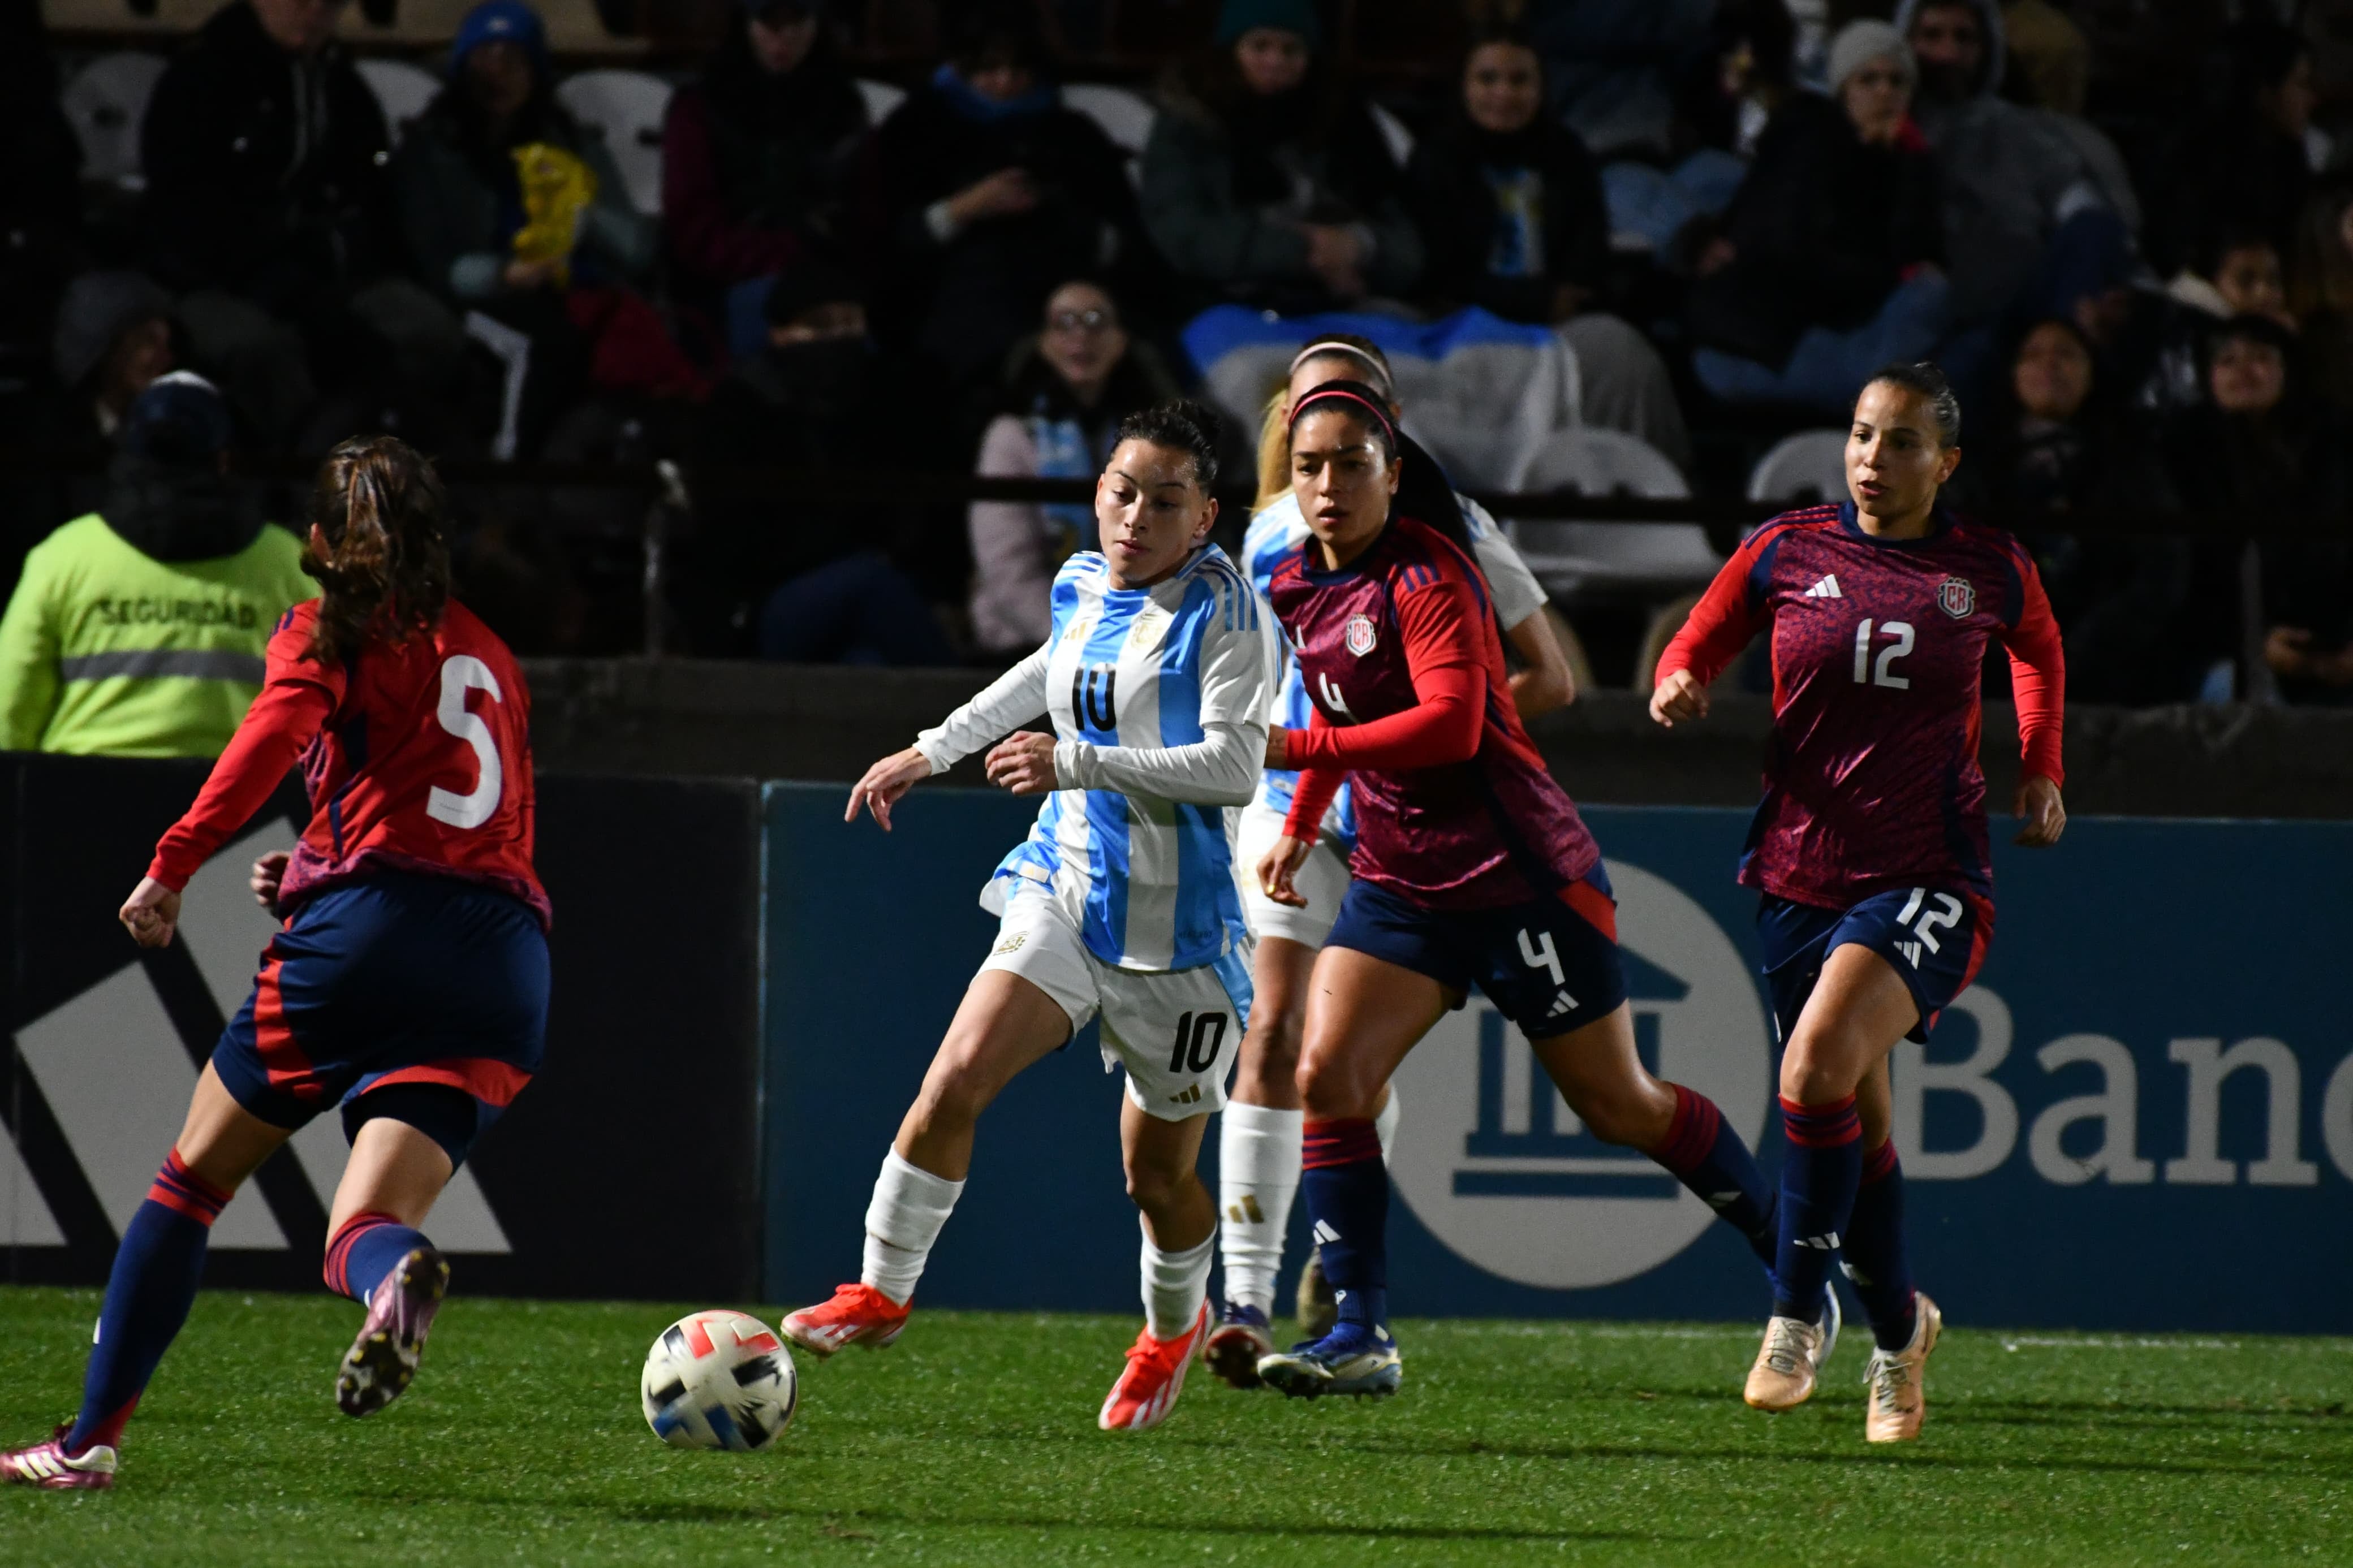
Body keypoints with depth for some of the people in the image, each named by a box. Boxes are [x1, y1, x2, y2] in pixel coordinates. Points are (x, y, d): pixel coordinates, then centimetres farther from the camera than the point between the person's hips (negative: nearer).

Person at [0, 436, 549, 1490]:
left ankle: (91, 1438, 11)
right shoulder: (490, 660, 28)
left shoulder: (326, 634, 10)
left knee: (194, 1177, 13)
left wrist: (173, 867, -14)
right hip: (507, 959, 4)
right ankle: (394, 1274, -44)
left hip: (368, 928, -4)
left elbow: (275, 735, -11)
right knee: (358, 1229, -5)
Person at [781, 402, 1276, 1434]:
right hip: (1064, 885, 4)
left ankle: (1174, 1327, 36)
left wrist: (1081, 763, -28)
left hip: (1178, 916, -4)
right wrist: (933, 751, 32)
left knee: (1158, 1167, 7)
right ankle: (882, 1291, -9)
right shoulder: (1083, 588, 7)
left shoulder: (1223, 610, -12)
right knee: (959, 1075, -18)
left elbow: (1234, 764, -22)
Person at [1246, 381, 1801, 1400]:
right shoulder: (1300, 589, 6)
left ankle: (1785, 1250, 25)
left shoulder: (1427, 578, -18)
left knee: (1618, 1106, 4)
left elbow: (1451, 722, -30)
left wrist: (1295, 750, -31)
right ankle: (1361, 1335, -13)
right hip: (1398, 884, 7)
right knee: (1326, 1077, -13)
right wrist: (1300, 828, 18)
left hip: (1519, 875, -7)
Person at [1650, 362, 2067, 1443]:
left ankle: (1795, 1314, -14)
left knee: (1816, 1068, -26)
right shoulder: (1786, 552, 2)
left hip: (1928, 881, -3)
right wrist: (1678, 687, -10)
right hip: (1800, 875, 3)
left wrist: (2040, 772, 13)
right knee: (1855, 1128, 10)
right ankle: (1898, 1329, 33)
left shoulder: (1993, 571, 2)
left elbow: (2040, 655, 23)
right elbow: (1698, 647, 13)